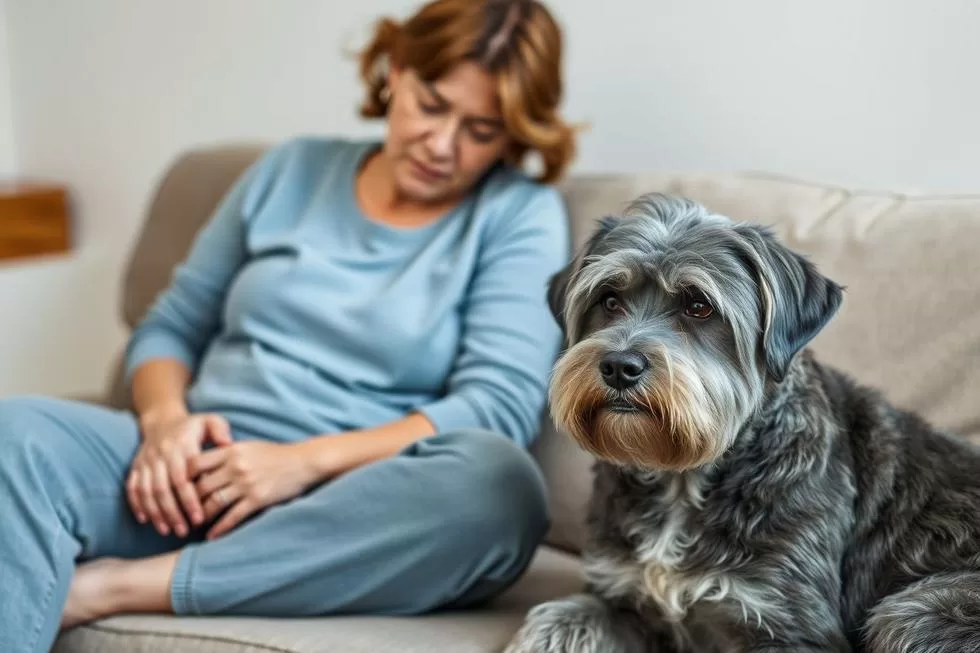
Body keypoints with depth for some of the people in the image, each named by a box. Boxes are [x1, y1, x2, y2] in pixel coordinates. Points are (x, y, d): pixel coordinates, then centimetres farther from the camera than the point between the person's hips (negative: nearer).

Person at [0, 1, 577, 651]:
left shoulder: (522, 214, 5)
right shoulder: (293, 170, 16)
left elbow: (500, 406, -8)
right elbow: (170, 327, 18)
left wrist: (307, 459, -18)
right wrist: (165, 418, -5)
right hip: (198, 475, 2)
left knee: (498, 483, -35)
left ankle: (110, 587, -27)